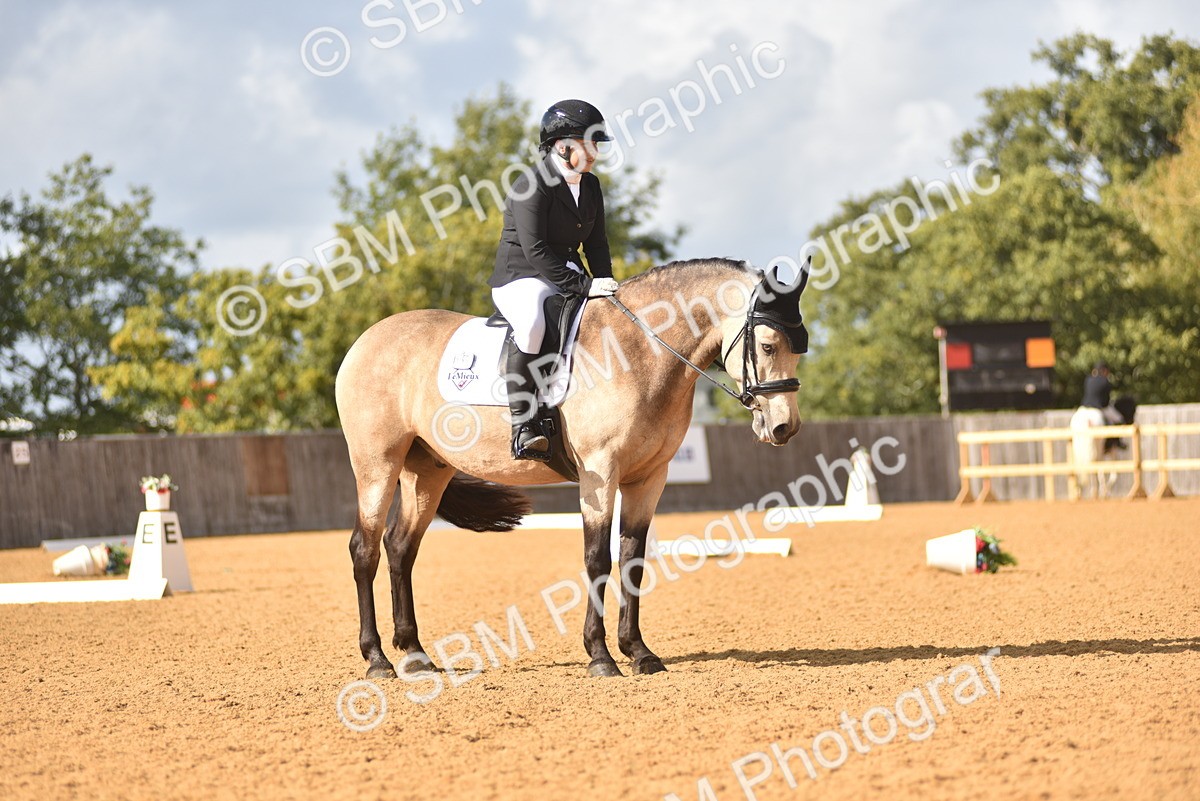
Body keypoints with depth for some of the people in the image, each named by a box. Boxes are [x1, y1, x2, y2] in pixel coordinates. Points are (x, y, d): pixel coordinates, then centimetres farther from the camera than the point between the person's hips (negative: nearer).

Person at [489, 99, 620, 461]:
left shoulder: (590, 186, 11)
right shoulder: (531, 187, -15)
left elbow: (596, 244, 14)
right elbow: (535, 250, -22)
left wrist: (606, 285, -5)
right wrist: (583, 286, -25)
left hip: (568, 276, 8)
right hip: (520, 279, -8)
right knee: (531, 323, -39)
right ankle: (524, 426, -35)